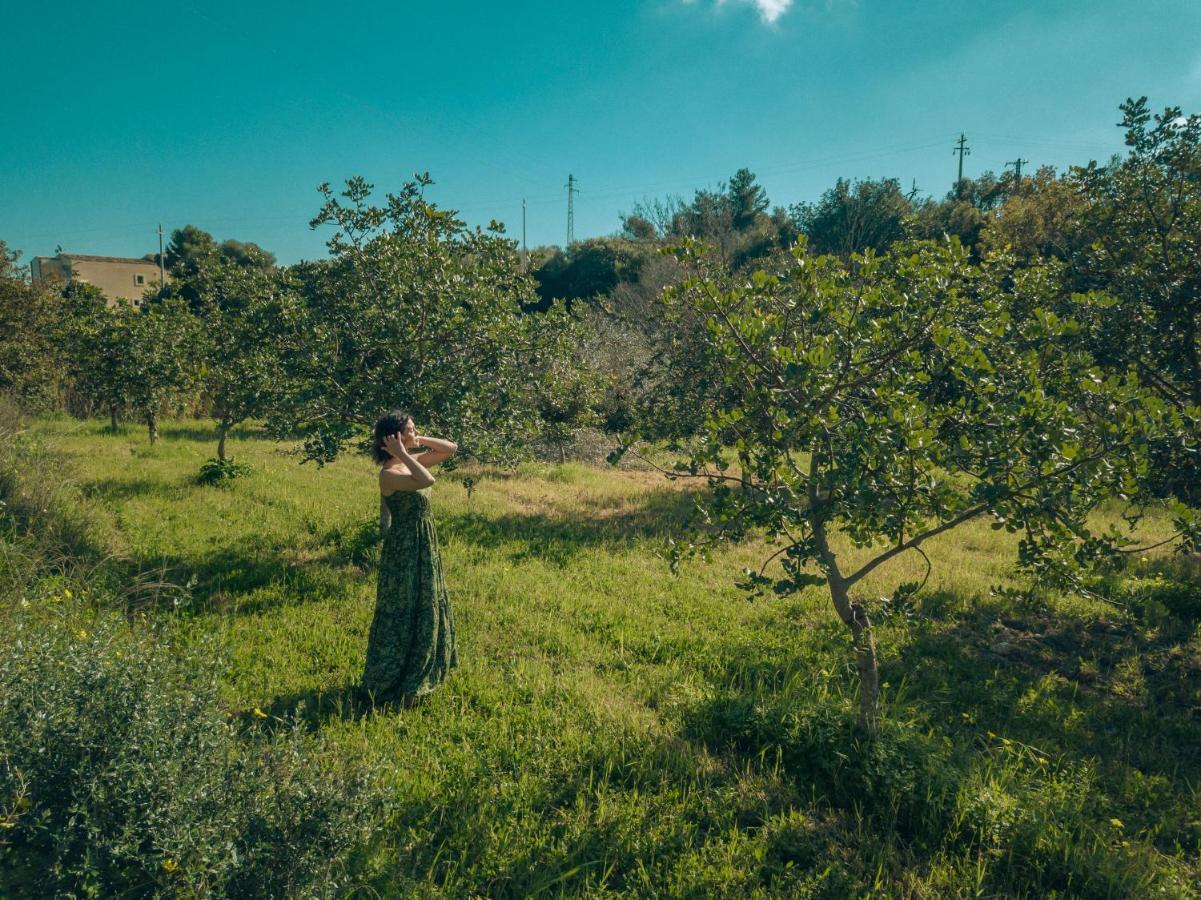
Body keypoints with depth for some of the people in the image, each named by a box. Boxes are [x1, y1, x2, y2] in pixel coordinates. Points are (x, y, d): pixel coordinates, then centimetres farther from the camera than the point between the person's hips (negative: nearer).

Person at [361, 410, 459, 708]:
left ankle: (416, 677, 36)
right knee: (401, 617, 2)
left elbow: (450, 448, 9)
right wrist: (403, 453, -27)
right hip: (405, 552, -9)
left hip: (423, 549, 9)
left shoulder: (410, 462, 4)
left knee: (425, 613, 20)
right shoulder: (389, 474, -22)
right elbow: (427, 480, -38)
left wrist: (418, 441, -2)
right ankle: (390, 686, 17)